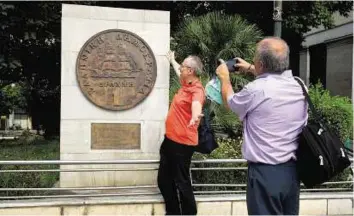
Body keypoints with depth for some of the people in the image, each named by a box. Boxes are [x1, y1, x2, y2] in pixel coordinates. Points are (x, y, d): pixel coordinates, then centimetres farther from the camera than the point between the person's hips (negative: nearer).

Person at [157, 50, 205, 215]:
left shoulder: (197, 90, -18)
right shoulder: (186, 84, 10)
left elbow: (196, 104, -42)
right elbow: (178, 71, 34)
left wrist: (195, 116, -63)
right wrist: (172, 60, 51)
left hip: (182, 143, -10)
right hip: (170, 139, 10)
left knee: (181, 183, -2)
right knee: (163, 180, 16)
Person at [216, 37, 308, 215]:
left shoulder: (255, 90, -19)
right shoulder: (298, 86, 2)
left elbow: (230, 101, 5)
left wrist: (224, 77, 23)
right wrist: (251, 70, 39)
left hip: (265, 172, -7)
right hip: (293, 169, 7)